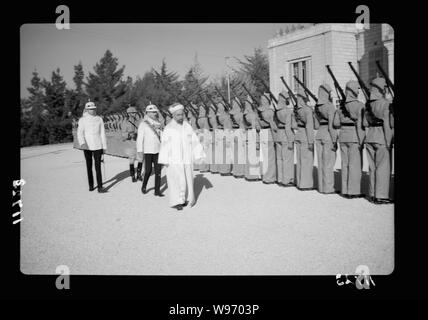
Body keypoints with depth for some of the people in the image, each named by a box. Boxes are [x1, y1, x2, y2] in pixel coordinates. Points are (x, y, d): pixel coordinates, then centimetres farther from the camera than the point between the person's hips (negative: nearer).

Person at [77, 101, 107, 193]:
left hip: (97, 146, 0)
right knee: (89, 166, 9)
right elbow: (80, 133, -9)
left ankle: (100, 187, -6)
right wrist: (82, 143, -28)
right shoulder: (82, 120, 0)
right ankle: (91, 185, 21)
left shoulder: (99, 119, 4)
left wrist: (104, 146, 4)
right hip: (87, 147, 0)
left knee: (98, 166, -6)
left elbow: (102, 133, 6)